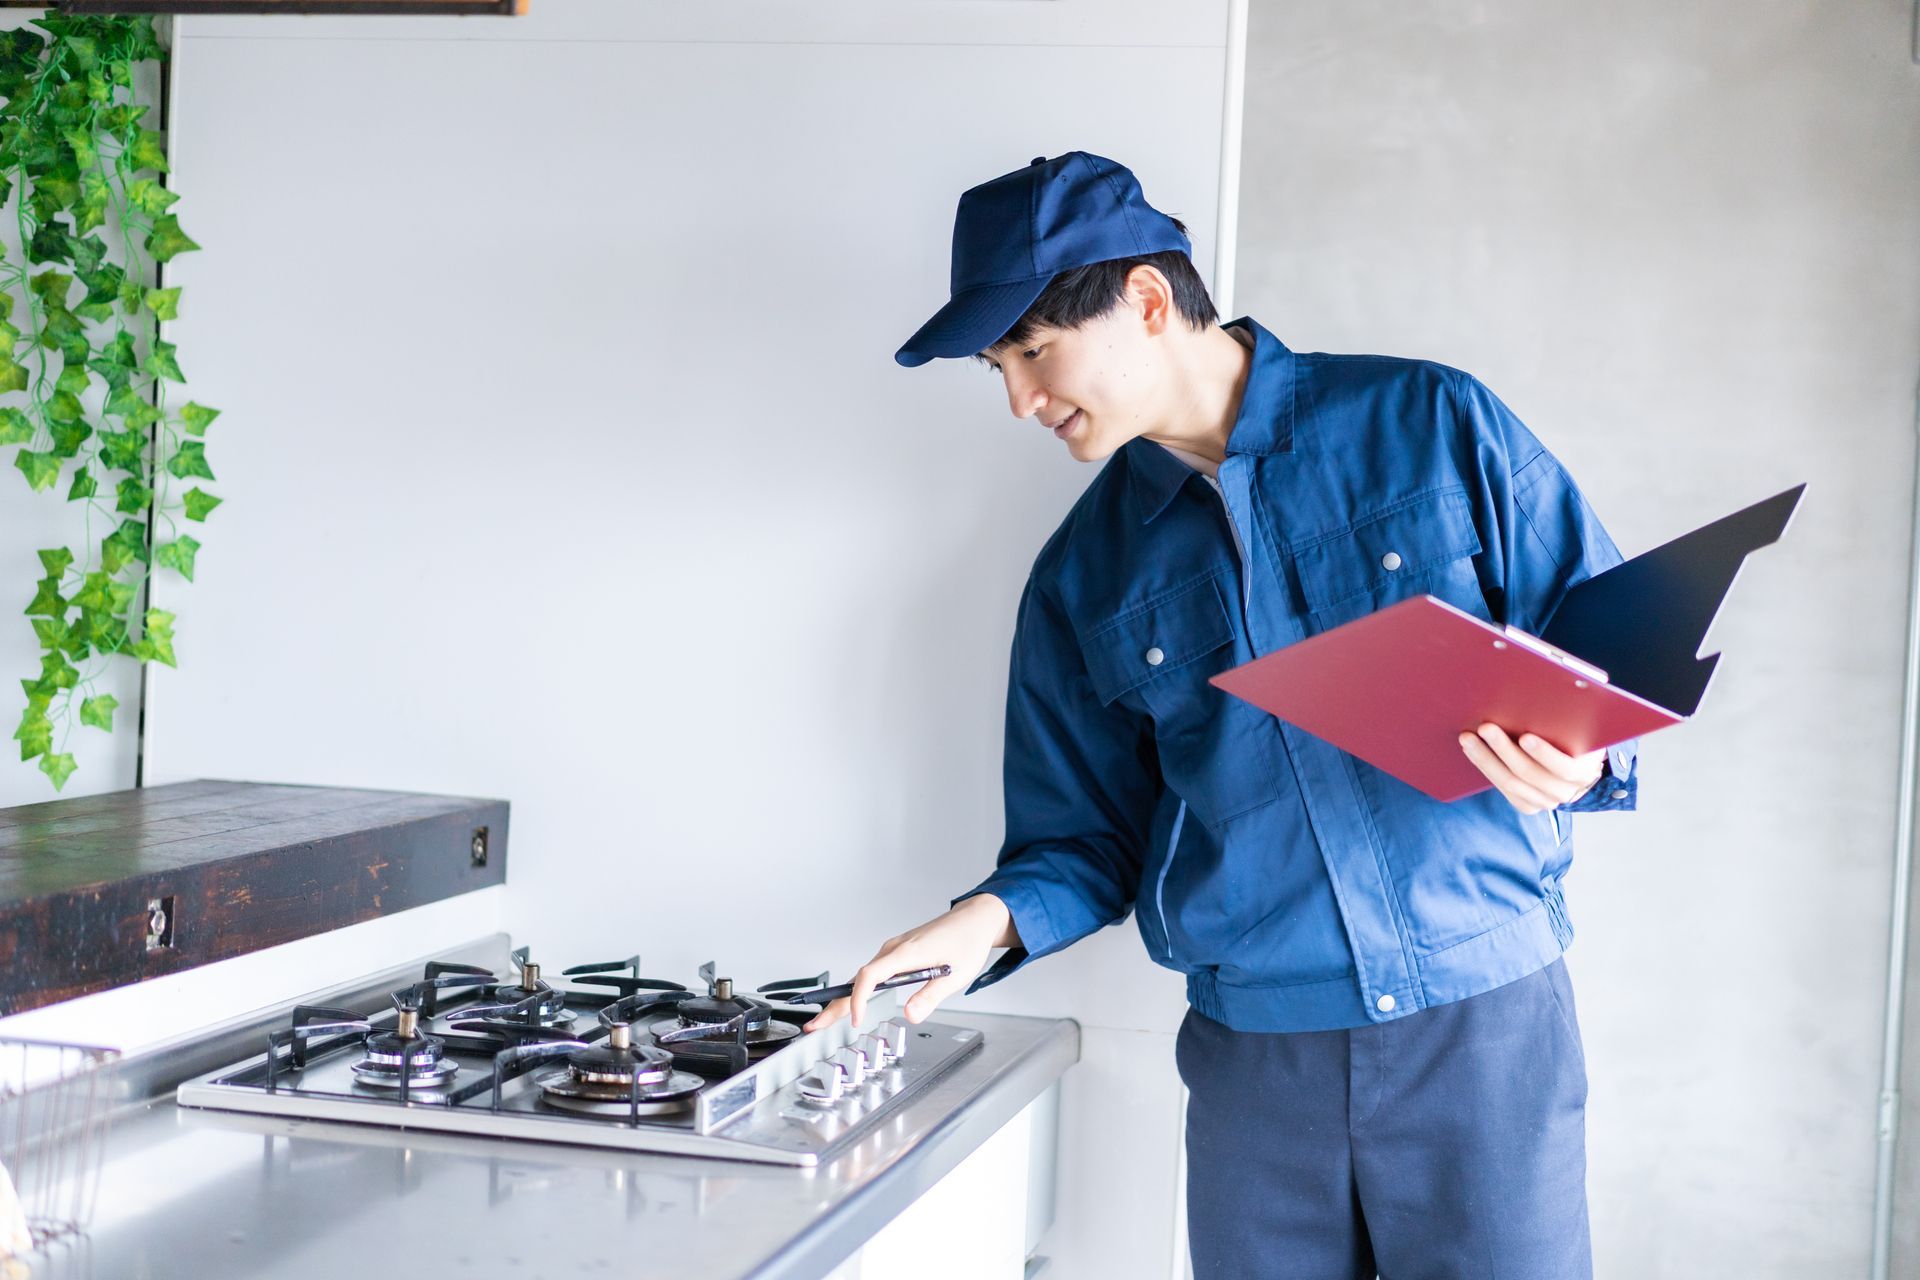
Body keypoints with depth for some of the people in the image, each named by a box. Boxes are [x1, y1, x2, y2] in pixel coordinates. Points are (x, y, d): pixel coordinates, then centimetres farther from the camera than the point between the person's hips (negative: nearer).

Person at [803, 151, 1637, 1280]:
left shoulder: (1435, 423, -2)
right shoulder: (1086, 576, 7)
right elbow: (1091, 838, 11)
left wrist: (1579, 761, -19)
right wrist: (994, 920, -8)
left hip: (1483, 1015, -2)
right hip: (1255, 1048, 2)